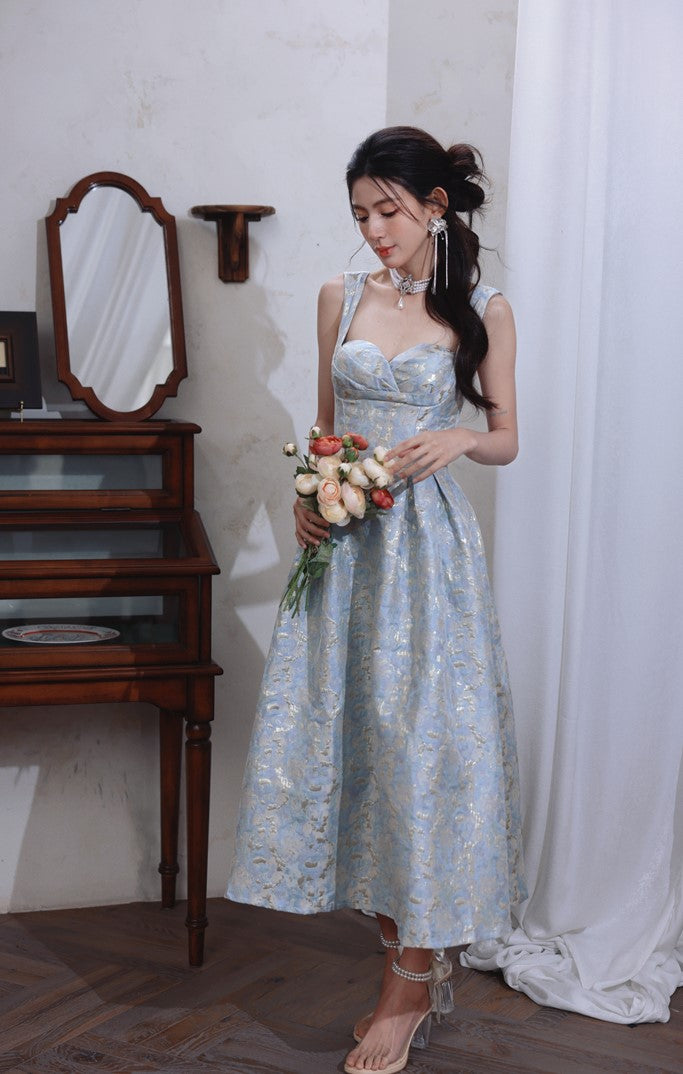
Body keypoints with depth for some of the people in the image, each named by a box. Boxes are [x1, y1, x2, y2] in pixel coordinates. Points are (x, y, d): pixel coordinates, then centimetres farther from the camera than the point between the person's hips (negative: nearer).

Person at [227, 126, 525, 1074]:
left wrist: (458, 438, -15)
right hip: (344, 541, 4)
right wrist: (309, 497, -2)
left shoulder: (483, 310, 1)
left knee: (419, 740, -3)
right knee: (347, 735, 3)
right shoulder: (341, 297, 9)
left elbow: (506, 440, 5)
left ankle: (410, 986, 11)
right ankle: (418, 964, 20)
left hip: (428, 546, -3)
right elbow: (326, 423, 15)